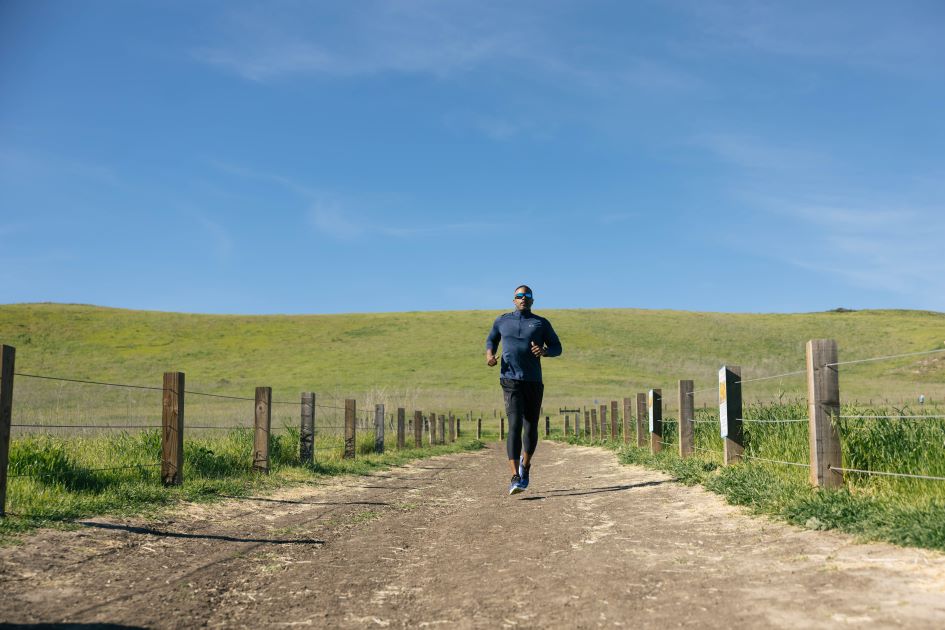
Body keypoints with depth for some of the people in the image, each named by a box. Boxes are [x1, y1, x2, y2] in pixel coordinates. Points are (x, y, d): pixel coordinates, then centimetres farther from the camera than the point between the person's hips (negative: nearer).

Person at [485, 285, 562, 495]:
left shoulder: (541, 323, 9)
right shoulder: (502, 321, 12)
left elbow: (557, 347, 11)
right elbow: (491, 340, 26)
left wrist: (544, 351, -12)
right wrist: (489, 354, 3)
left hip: (534, 382, 2)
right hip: (510, 380, -1)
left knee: (531, 428, 6)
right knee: (515, 425, -17)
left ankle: (525, 465, 36)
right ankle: (515, 478, -22)